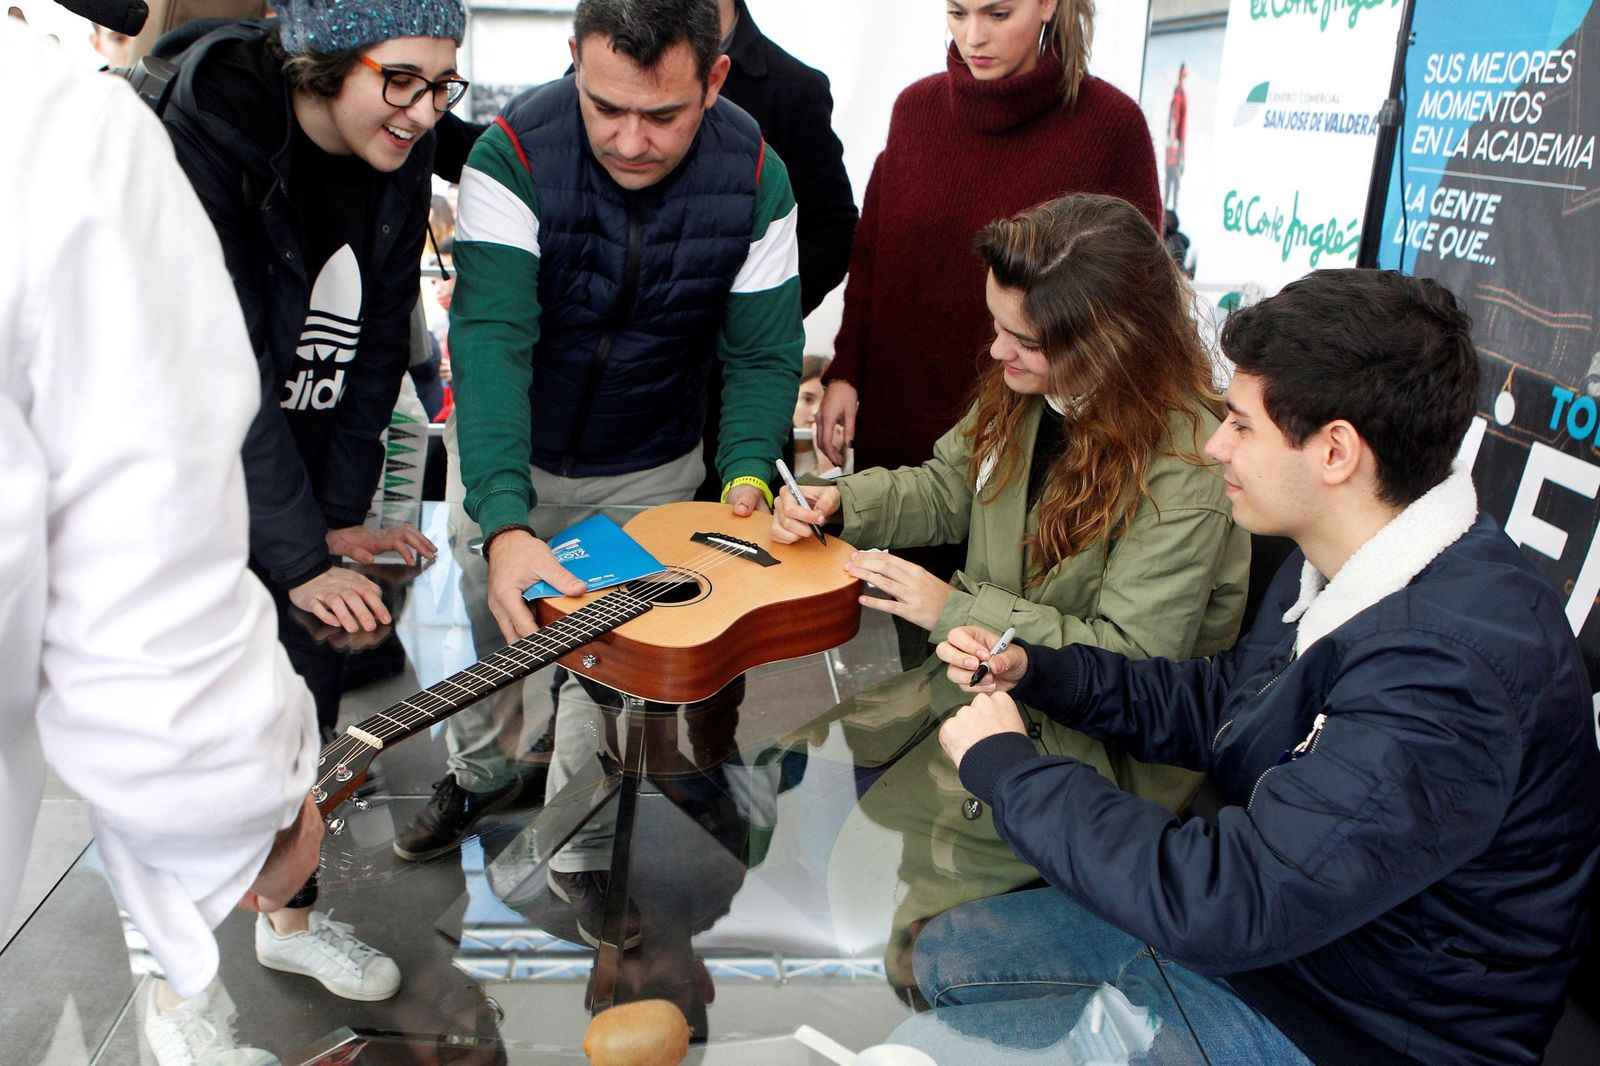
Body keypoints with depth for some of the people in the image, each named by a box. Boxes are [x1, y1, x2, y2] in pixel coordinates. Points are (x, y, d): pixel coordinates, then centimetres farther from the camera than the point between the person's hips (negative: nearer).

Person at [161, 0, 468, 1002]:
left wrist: (342, 515, -3)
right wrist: (300, 557, -25)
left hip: (303, 460, 5)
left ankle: (293, 915, 28)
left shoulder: (402, 153, -4)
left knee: (311, 682, 7)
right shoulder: (206, 138, -22)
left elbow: (376, 346, -1)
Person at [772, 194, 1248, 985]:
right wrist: (839, 502, -5)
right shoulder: (1026, 391, -4)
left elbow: (1129, 658, -25)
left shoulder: (1185, 469, -26)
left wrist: (955, 610, -23)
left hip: (1096, 736, -7)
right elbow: (947, 489, 13)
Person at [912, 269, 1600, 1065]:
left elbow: (1220, 902, -37)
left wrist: (1003, 764, -23)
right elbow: (1215, 702, 12)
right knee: (947, 956, 9)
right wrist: (1033, 671, 0)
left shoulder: (1449, 670, -36)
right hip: (1255, 918, 9)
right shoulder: (1337, 568, -4)